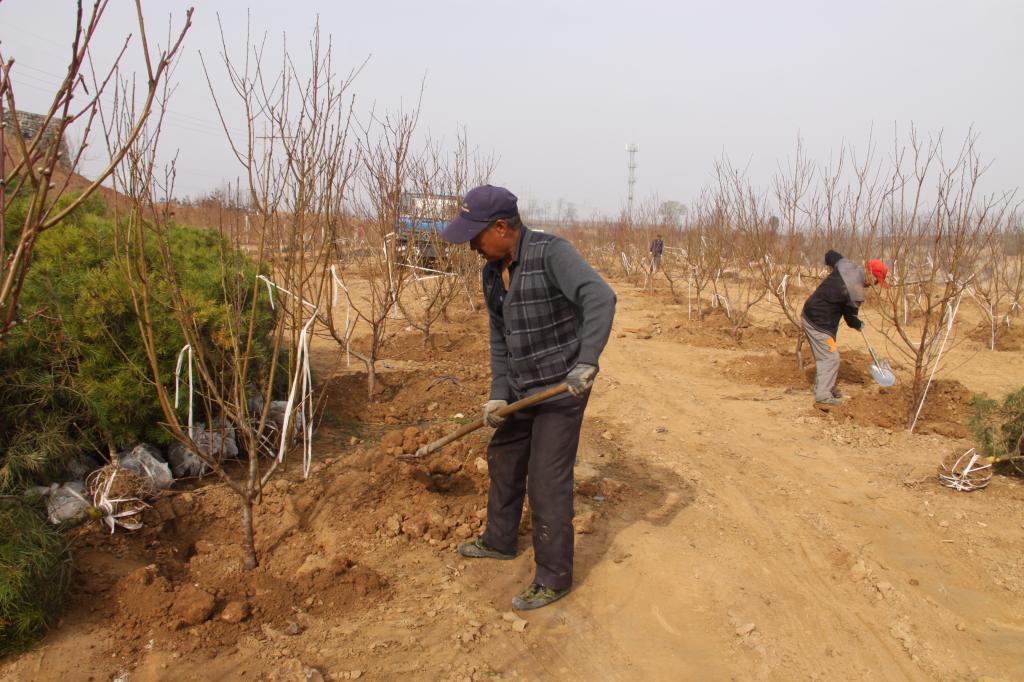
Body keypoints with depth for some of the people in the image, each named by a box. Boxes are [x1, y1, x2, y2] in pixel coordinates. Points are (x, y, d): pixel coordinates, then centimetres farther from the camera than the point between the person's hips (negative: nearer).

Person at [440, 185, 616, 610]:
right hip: (525, 389, 9)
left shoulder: (552, 253, -19)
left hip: (564, 387, -9)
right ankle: (500, 541, 43)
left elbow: (600, 299, -32)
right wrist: (499, 394, 1)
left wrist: (586, 362, -41)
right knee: (504, 459, 21)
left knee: (547, 480, -4)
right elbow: (500, 337, 10)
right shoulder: (492, 273, 5)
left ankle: (554, 578, 13)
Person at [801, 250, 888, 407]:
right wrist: (860, 325, 16)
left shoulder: (846, 265, -4)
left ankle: (825, 388, 29)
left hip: (809, 313, 9)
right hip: (819, 323, -9)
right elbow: (851, 319, -6)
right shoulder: (856, 292, -22)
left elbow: (830, 254, 17)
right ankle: (823, 397, 2)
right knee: (830, 358, -2)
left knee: (823, 356, 18)